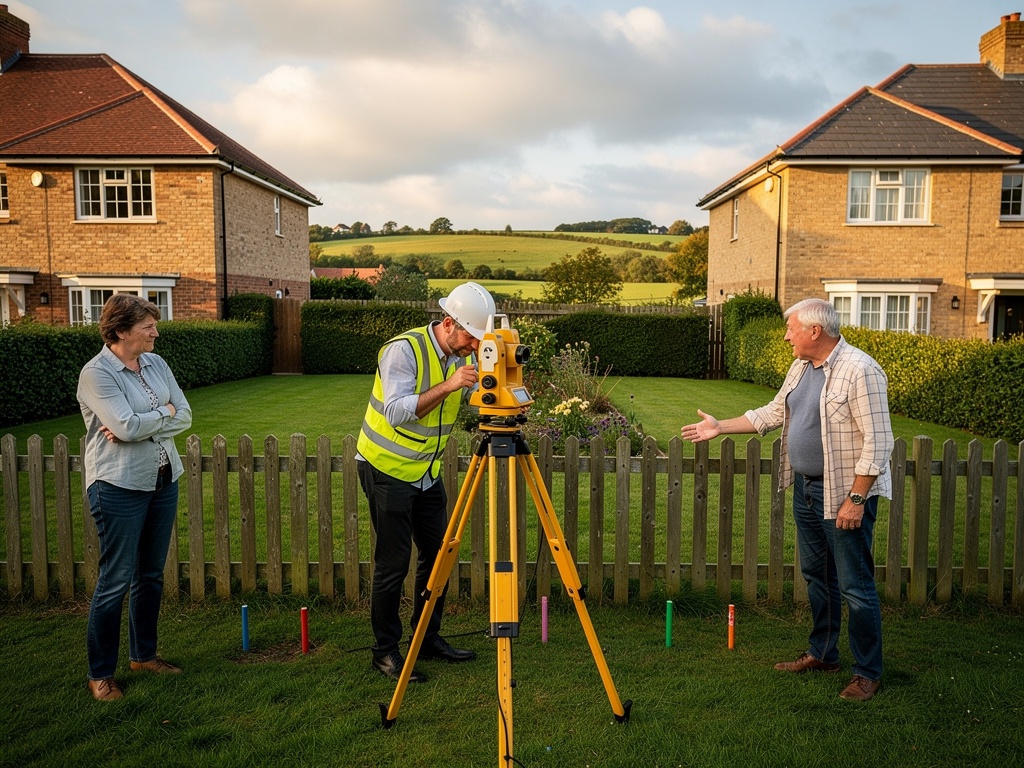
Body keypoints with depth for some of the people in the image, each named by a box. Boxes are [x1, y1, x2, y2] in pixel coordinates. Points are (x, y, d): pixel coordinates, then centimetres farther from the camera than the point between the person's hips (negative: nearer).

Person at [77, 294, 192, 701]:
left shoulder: (155, 363, 6)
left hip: (163, 481, 7)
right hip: (120, 487, -7)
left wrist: (141, 423, -14)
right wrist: (163, 413, -6)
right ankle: (100, 674, 16)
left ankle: (144, 654, 32)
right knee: (116, 581, 0)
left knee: (151, 575, 16)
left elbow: (185, 415, 0)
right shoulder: (96, 373, -13)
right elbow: (128, 427, -23)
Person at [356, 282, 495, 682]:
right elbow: (396, 412, -30)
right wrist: (446, 386, -35)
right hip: (387, 468, -7)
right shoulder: (404, 349, -21)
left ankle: (428, 638, 27)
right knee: (393, 563, -2)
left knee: (438, 554, 11)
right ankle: (385, 651, 14)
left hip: (427, 471, 7)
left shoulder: (463, 355, 1)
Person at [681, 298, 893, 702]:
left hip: (845, 494, -9)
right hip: (805, 487, 9)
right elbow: (773, 414, 20)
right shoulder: (801, 367, 9)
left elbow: (877, 441, -21)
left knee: (855, 586, -1)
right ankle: (822, 654, 33)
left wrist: (856, 498, -22)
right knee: (817, 576, 18)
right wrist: (721, 427, 18)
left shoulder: (860, 371, -19)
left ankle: (868, 672, 15)